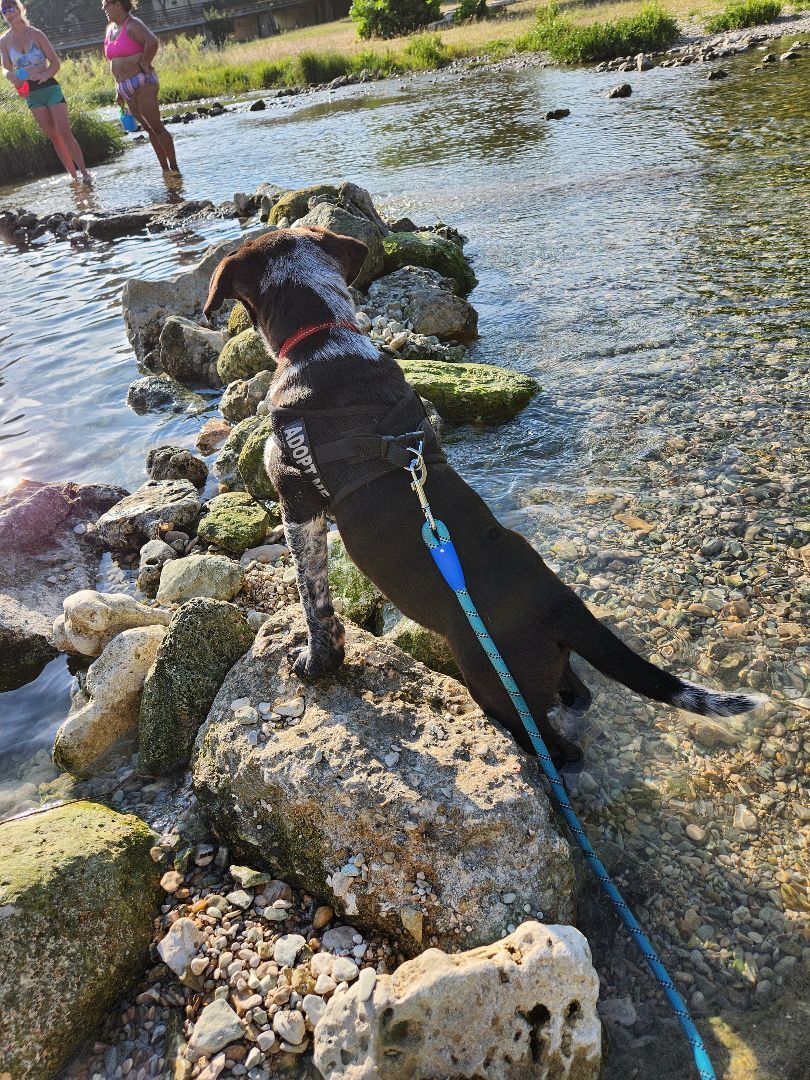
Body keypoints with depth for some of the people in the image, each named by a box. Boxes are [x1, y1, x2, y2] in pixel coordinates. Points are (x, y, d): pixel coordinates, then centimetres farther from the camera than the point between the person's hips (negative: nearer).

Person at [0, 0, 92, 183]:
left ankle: (84, 172, -11)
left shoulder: (36, 34, -1)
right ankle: (73, 175, 8)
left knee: (64, 132, -12)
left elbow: (56, 62, -1)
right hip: (30, 93, 3)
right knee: (53, 135, 3)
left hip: (49, 87, -3)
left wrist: (45, 75, -20)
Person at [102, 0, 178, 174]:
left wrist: (144, 64, -18)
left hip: (141, 83, -9)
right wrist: (120, 90, 19)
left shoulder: (132, 25, -8)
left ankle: (174, 167, -9)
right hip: (126, 88, 9)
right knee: (149, 129, 7)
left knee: (156, 126, -11)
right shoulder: (110, 29, 19)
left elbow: (152, 42, -26)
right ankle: (165, 168, 9)